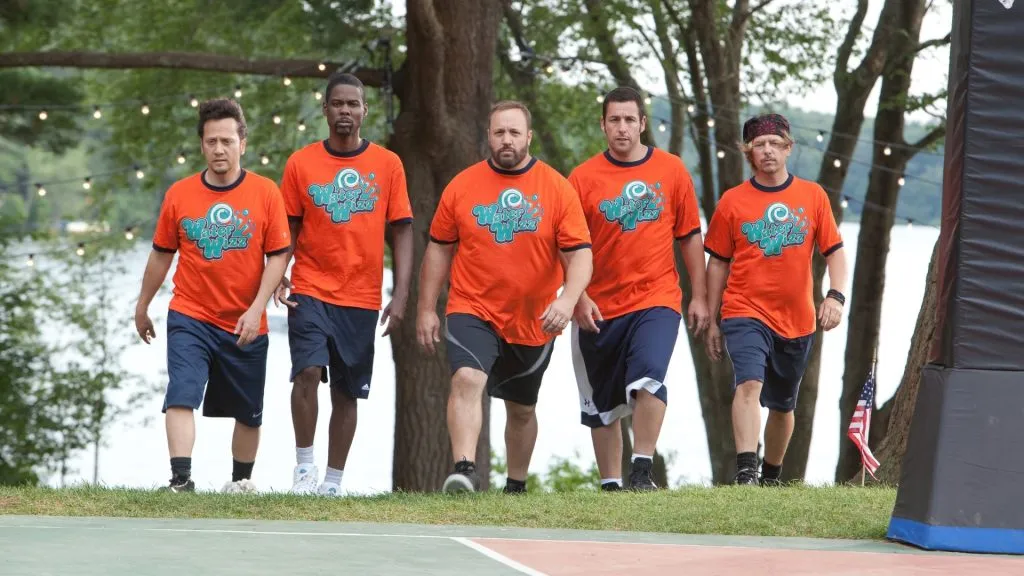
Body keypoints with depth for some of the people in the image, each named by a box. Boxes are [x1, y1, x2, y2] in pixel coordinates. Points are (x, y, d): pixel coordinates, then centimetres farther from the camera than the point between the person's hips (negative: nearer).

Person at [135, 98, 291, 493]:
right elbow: (162, 254, 10)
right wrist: (142, 308, 17)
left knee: (248, 411, 12)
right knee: (181, 396, -18)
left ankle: (241, 480, 32)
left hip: (245, 325, 0)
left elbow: (278, 256, -5)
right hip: (189, 318, 0)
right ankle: (181, 480, -22)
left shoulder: (265, 193, -5)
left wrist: (257, 308, -15)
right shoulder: (179, 194, 0)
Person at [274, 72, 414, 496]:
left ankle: (333, 482, 15)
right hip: (311, 291, -1)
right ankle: (304, 463, -5)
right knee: (308, 371, -20)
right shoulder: (300, 163, 3)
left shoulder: (387, 165, 3)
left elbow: (402, 230, 4)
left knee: (347, 392, 5)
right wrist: (278, 277, -9)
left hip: (362, 298, 1)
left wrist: (401, 294, -4)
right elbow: (287, 228, 7)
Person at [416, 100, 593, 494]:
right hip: (472, 311, -1)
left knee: (521, 409, 16)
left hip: (533, 322, 1)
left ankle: (516, 486, 34)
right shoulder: (462, 186, 0)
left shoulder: (558, 189, -4)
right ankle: (464, 470, -35)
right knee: (467, 379, -28)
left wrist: (568, 299, -26)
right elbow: (439, 249, 7)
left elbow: (580, 254, -9)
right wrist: (426, 309, 6)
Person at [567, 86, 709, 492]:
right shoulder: (583, 178, 0)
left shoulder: (671, 170, 3)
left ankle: (642, 470, -17)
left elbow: (690, 237, 9)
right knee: (601, 405, 8)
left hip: (657, 299, -1)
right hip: (599, 308, 1)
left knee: (648, 378, -24)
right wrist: (579, 298, -12)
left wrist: (699, 296, 7)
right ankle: (611, 485, 19)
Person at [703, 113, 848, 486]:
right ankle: (745, 471, -34)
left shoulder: (813, 196, 4)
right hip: (745, 314, -3)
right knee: (749, 384, -26)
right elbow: (717, 263, 7)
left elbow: (834, 251, 6)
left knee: (782, 406, 14)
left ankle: (771, 477, 32)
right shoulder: (733, 201, 1)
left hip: (797, 321, 3)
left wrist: (836, 295, -11)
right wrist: (711, 321, 7)